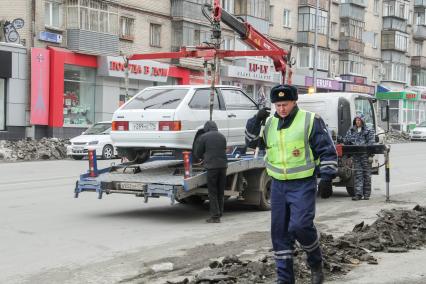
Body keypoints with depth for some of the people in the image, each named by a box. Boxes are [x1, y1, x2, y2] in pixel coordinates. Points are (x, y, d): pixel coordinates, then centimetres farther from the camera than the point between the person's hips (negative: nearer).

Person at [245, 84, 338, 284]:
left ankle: (316, 263, 9)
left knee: (300, 226, -19)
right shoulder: (269, 123, 9)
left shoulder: (311, 121, -6)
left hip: (303, 185, -5)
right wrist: (255, 121, -4)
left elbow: (327, 151, -4)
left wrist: (326, 179, -10)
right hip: (278, 185, 5)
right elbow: (251, 142, 13)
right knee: (279, 232, 5)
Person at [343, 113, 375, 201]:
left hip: (365, 155, -2)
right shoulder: (351, 130, 13)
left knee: (366, 174, 3)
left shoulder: (368, 130, 2)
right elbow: (345, 141, 15)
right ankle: (358, 194, -5)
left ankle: (366, 194, 11)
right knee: (357, 174, -3)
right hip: (355, 155, 2)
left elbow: (371, 142, -5)